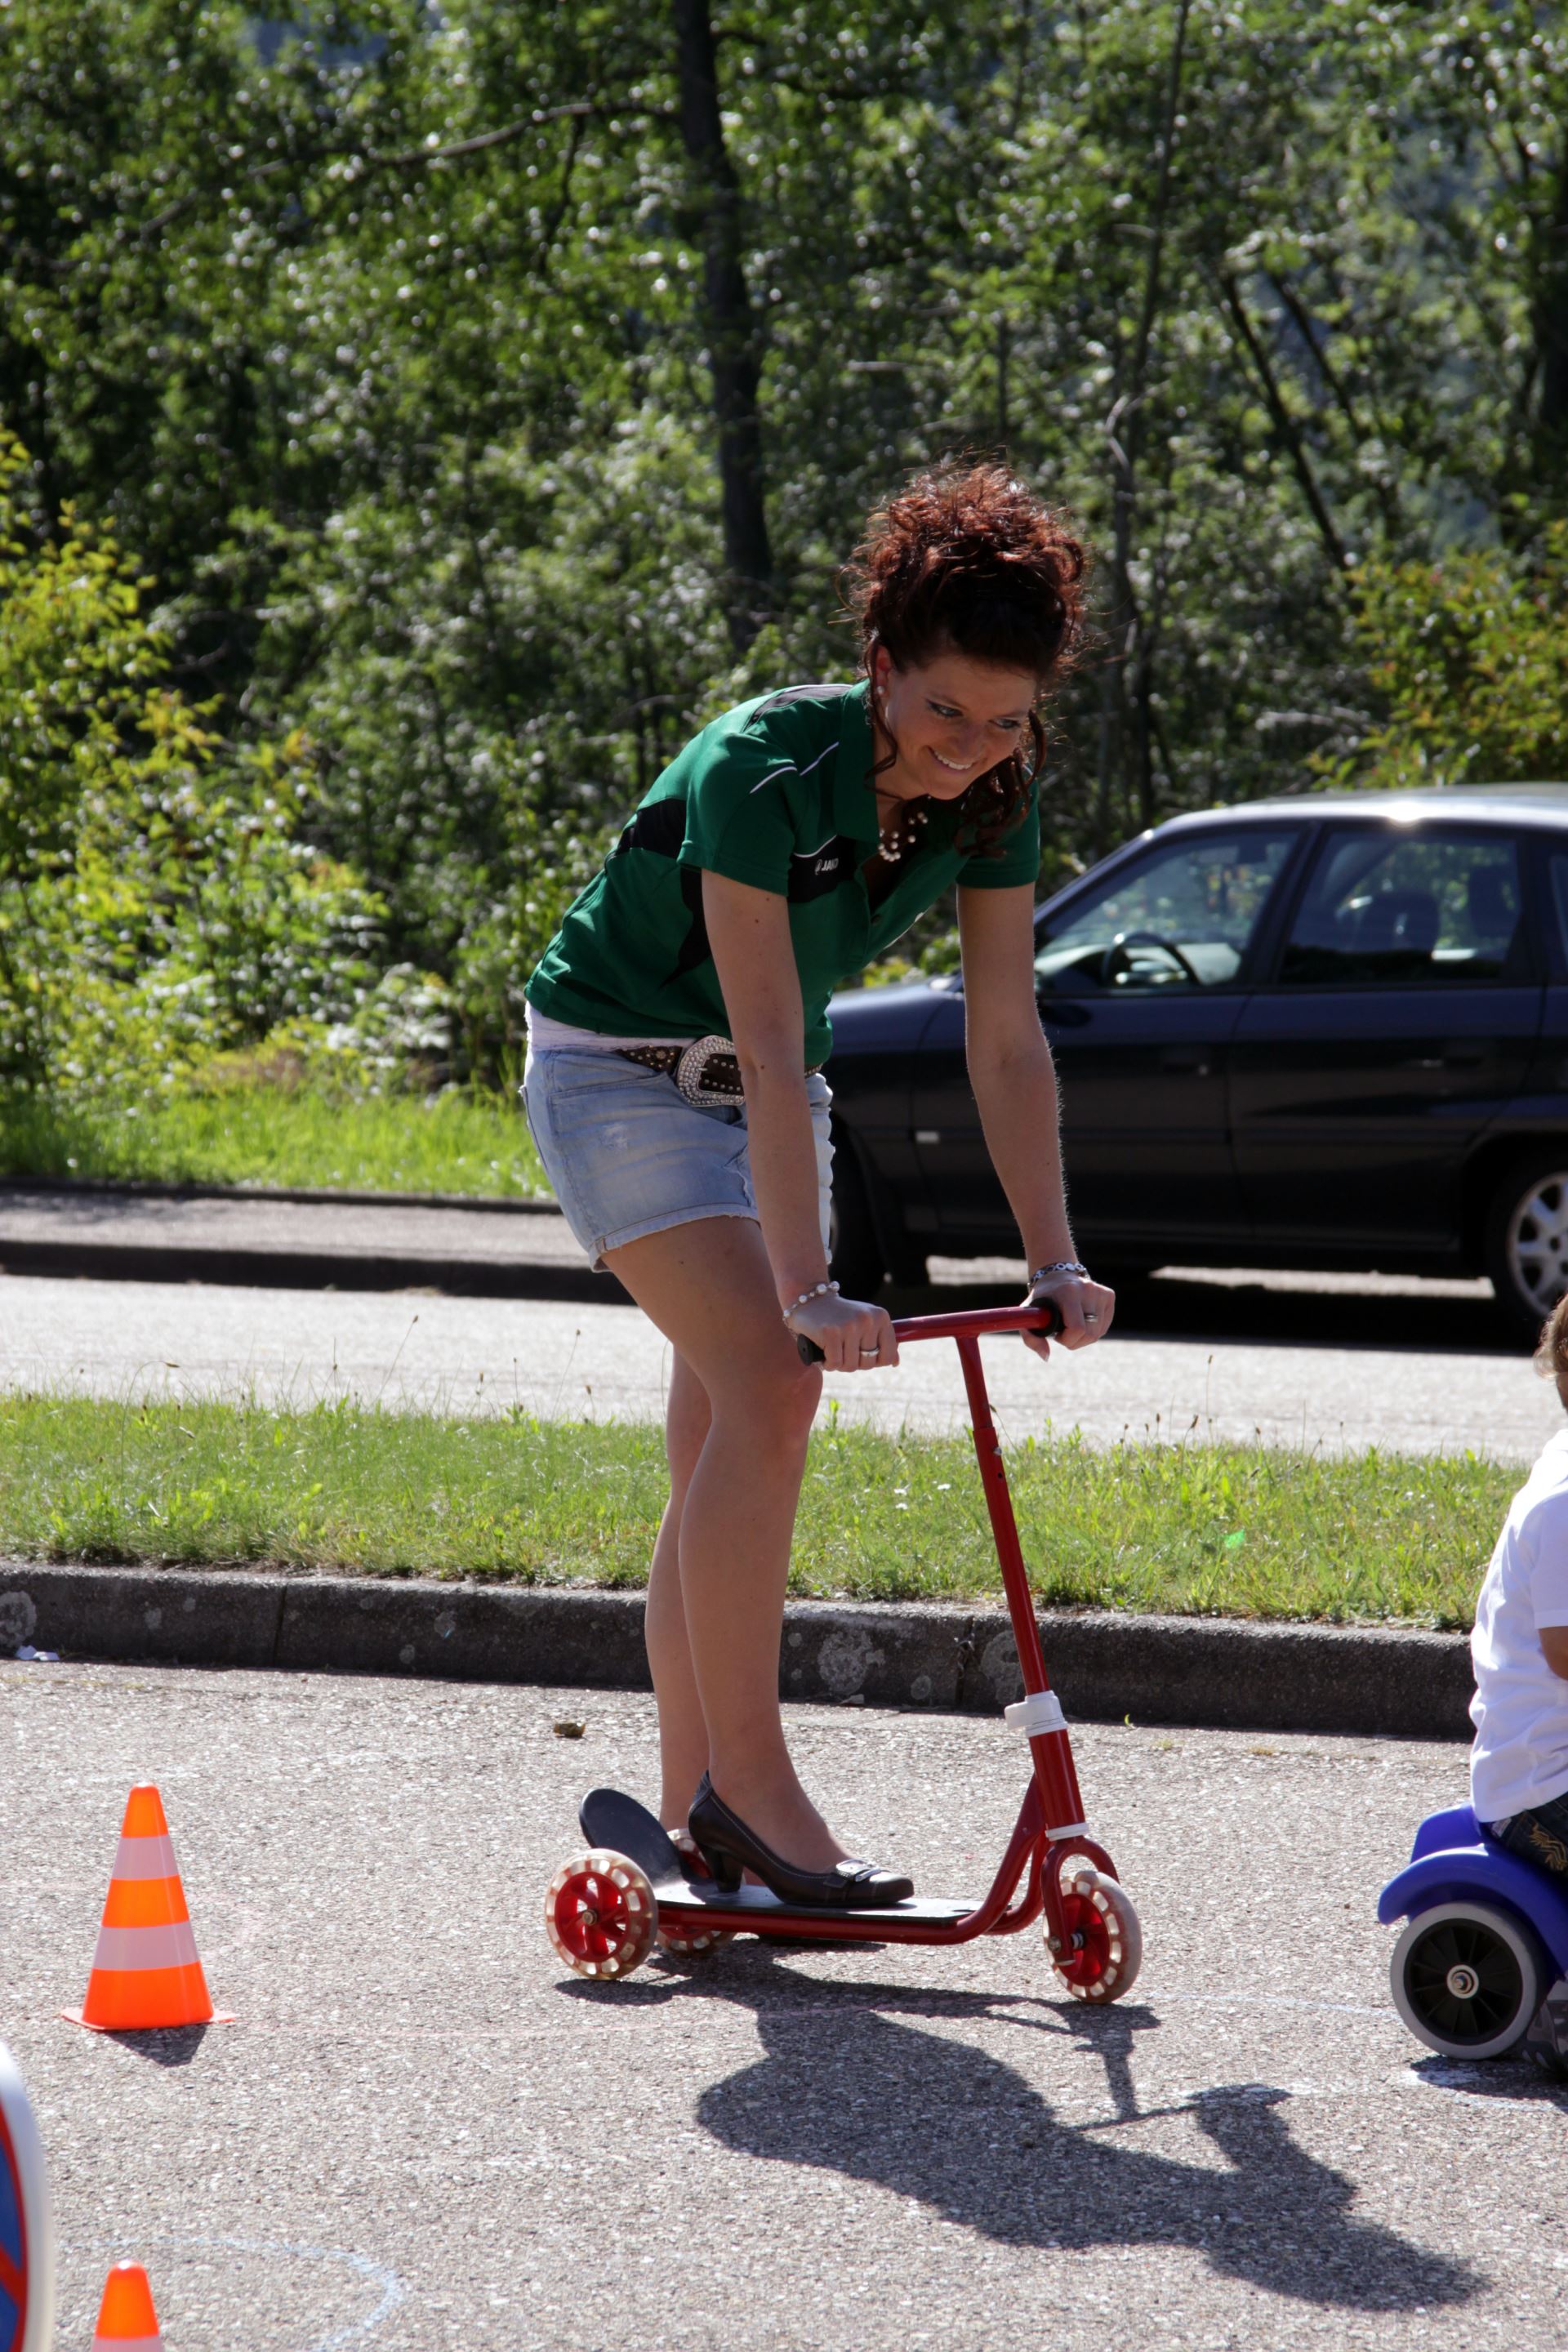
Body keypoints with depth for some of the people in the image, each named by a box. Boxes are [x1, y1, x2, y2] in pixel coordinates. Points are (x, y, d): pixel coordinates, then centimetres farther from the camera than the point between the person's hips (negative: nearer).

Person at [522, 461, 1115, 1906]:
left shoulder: (990, 802, -12)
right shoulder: (764, 772, -31)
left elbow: (1007, 1041, -8)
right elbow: (770, 1043, -35)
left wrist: (1055, 1262, -14)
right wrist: (811, 1288, -39)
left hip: (761, 1096, 7)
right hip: (621, 1067, -7)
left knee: (723, 1453, 4)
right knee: (767, 1386, -21)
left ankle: (695, 1810, 8)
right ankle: (746, 1780, -18)